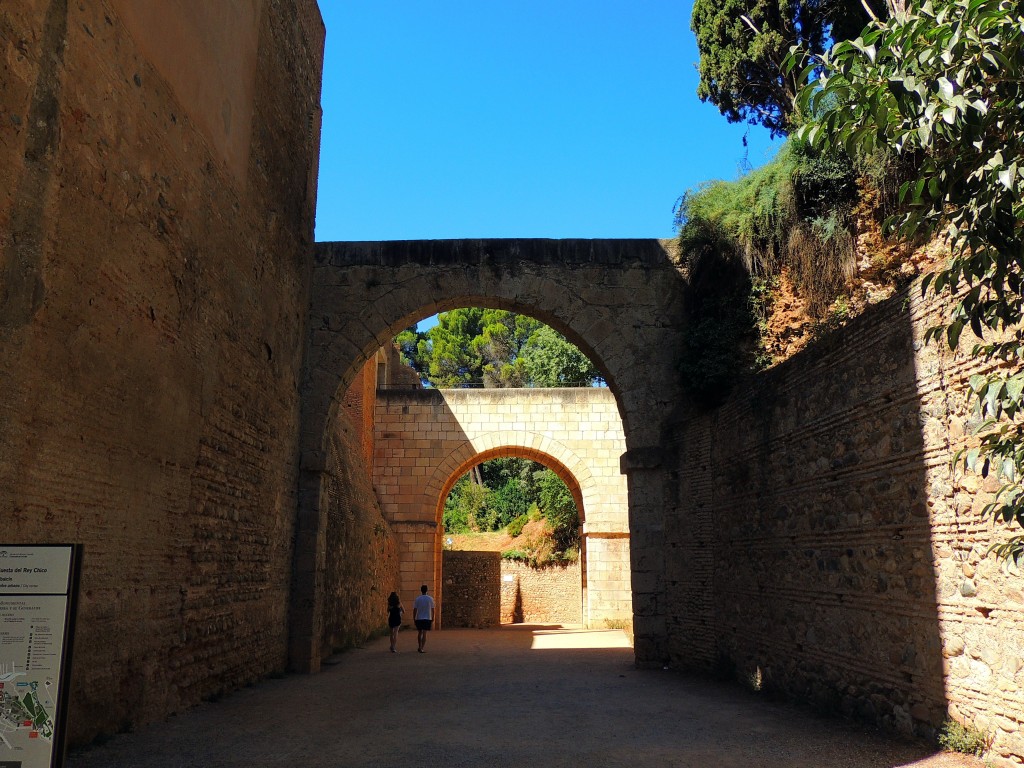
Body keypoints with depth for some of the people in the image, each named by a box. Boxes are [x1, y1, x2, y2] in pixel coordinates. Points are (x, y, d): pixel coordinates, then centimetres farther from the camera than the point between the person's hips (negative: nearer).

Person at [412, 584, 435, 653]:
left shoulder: (417, 599, -2)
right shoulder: (430, 599, -2)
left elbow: (414, 610, -2)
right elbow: (432, 610, 0)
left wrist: (414, 619, 7)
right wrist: (432, 619, 7)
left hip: (419, 619, 1)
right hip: (427, 619, -1)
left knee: (419, 633, 17)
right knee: (424, 634, -2)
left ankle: (420, 647, 26)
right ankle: (421, 648, -12)